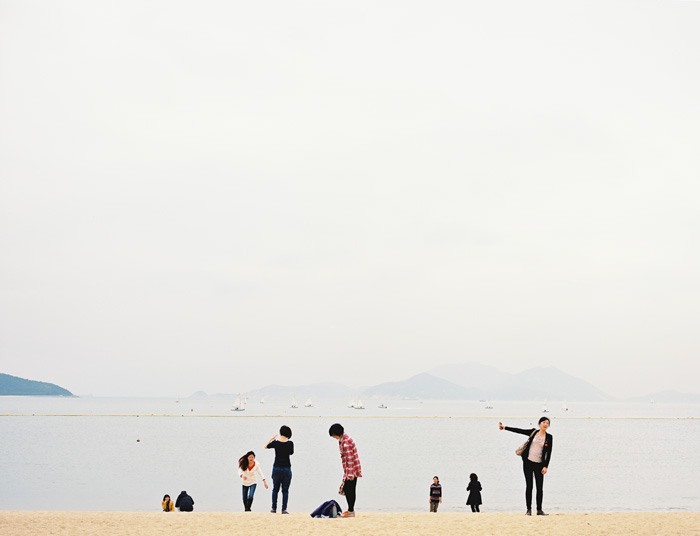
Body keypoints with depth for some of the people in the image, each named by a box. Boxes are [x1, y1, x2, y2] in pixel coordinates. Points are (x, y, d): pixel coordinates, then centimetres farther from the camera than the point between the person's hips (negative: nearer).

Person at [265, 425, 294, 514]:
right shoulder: (290, 443, -7)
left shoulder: (276, 443, -7)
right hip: (286, 469, -1)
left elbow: (266, 446, 12)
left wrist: (271, 439, 25)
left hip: (277, 468, 1)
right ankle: (284, 509, -4)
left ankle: (274, 508, 13)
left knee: (275, 489, 14)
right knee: (285, 490, 4)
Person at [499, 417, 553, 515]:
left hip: (539, 464, 0)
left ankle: (539, 509, 7)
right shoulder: (533, 432, 4)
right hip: (528, 462, 0)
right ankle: (529, 509, 2)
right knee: (529, 486, 0)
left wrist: (545, 466, -8)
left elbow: (549, 453, -1)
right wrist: (504, 427, 0)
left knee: (540, 487, 0)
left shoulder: (549, 437, 2)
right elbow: (519, 430, 4)